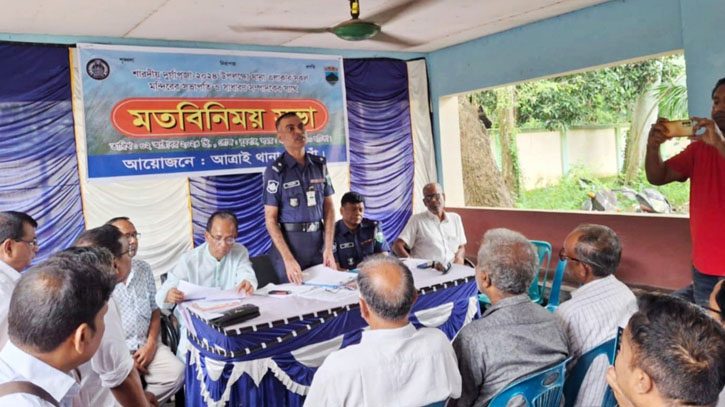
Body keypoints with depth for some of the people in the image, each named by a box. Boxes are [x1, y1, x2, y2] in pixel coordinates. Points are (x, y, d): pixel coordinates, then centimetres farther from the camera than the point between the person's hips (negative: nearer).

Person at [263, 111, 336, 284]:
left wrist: (329, 248, -2)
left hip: (318, 240, 4)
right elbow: (270, 219, -9)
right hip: (288, 241, -3)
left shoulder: (319, 164, 5)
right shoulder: (275, 171, -7)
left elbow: (328, 207, 6)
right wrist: (288, 259, -16)